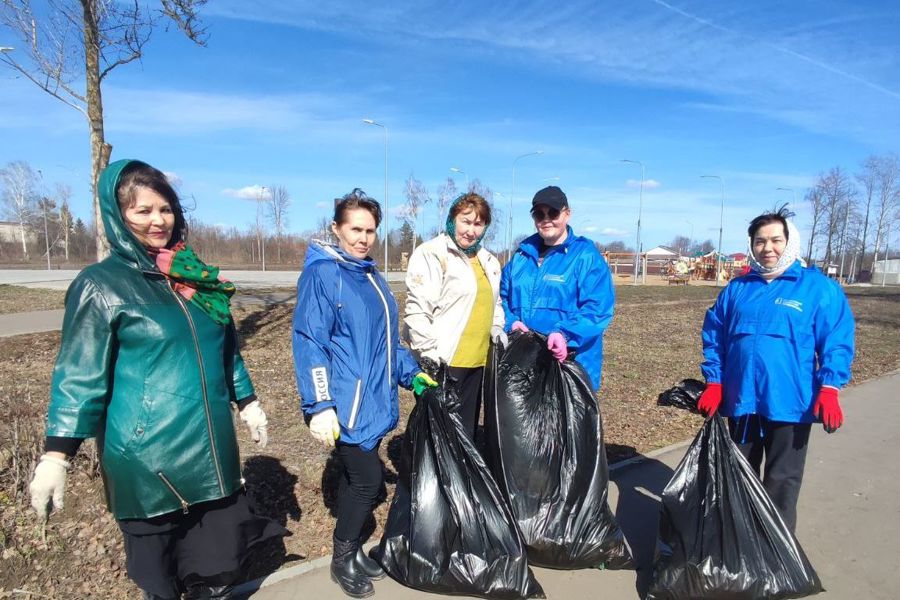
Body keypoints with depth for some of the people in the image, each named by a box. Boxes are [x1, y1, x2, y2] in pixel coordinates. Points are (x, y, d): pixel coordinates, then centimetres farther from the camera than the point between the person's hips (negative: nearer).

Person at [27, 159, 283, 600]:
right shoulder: (101, 285, -8)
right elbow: (79, 376, -8)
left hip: (210, 450, 5)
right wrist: (56, 454, -12)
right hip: (147, 457, -4)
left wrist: (248, 403, 17)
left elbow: (226, 349, 16)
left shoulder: (195, 276, 8)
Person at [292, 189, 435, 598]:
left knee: (357, 477, 17)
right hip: (348, 405, -8)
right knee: (367, 479, -1)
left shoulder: (372, 277, 13)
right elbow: (309, 343, -18)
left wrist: (410, 373, 14)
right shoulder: (321, 274, -13)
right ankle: (343, 560, 22)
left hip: (374, 401, 8)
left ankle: (351, 549, 35)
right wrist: (319, 406, -21)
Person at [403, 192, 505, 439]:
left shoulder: (488, 260, 16)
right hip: (443, 362, -8)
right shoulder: (432, 254, -11)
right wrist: (429, 354, -19)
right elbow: (417, 311, -17)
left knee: (468, 427, 18)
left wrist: (496, 327, 9)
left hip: (478, 360, 8)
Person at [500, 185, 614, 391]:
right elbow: (503, 295, 15)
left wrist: (565, 334, -28)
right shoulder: (523, 253, 12)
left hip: (569, 364, -5)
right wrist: (511, 321, -6)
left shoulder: (586, 255, -5)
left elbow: (597, 309, -14)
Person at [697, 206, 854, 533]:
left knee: (782, 481, 8)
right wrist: (713, 382, 3)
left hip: (790, 402, -4)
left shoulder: (819, 288, -3)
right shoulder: (737, 289, 7)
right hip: (740, 399, 4)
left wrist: (829, 387, -17)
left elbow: (837, 342, -6)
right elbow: (713, 338, 9)